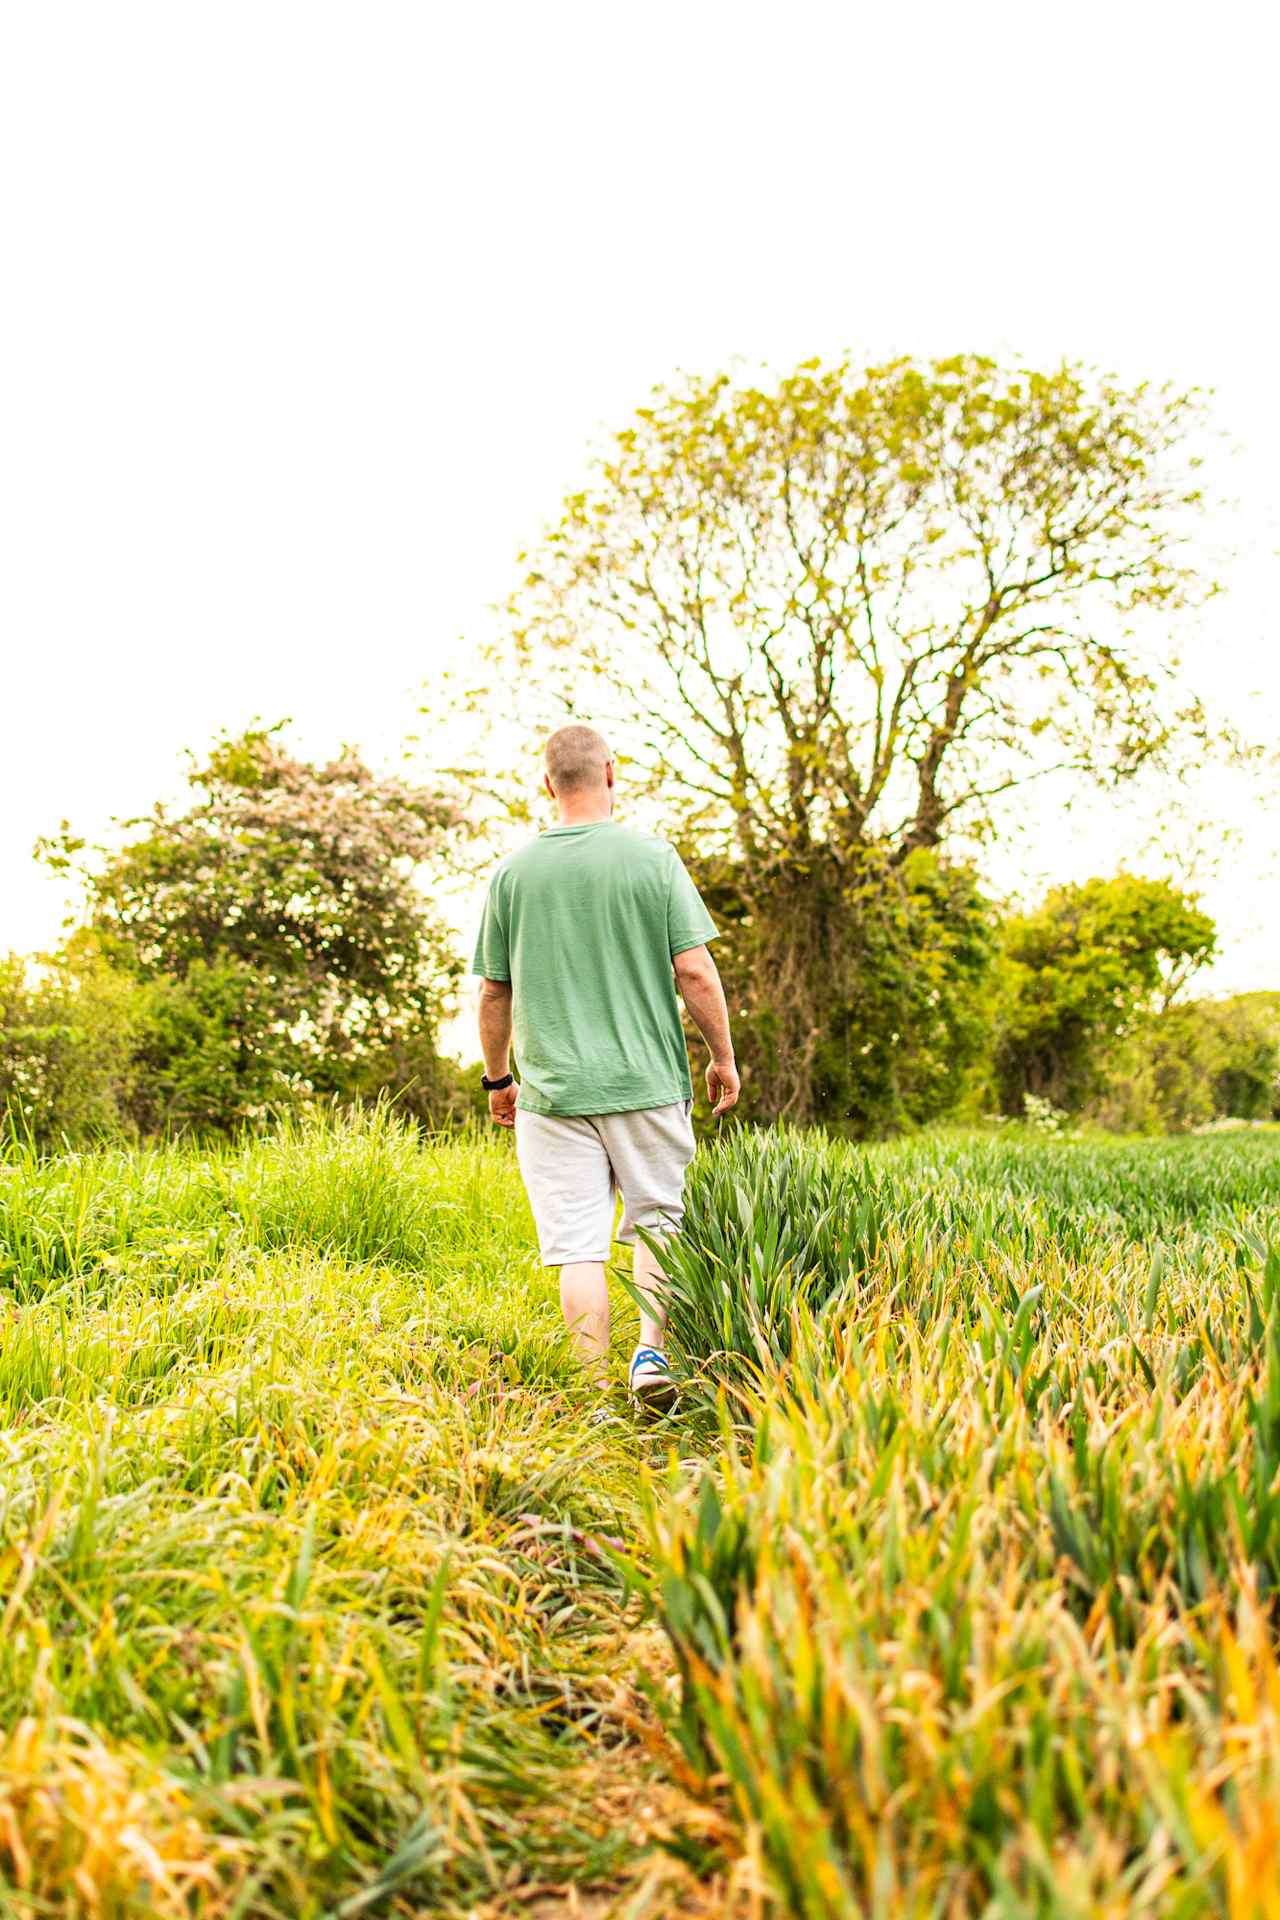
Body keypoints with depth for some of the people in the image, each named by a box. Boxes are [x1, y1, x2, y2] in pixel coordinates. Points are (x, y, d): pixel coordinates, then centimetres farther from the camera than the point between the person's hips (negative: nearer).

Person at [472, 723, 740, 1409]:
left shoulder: (512, 871, 2)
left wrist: (498, 1078, 19)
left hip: (553, 1088, 1)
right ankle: (652, 1350, 5)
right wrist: (723, 1056, 7)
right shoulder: (653, 858, -4)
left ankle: (599, 1390, 8)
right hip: (649, 1079, -1)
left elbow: (493, 993, 7)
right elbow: (694, 972, -6)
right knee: (657, 1222, 17)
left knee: (578, 1247, 4)